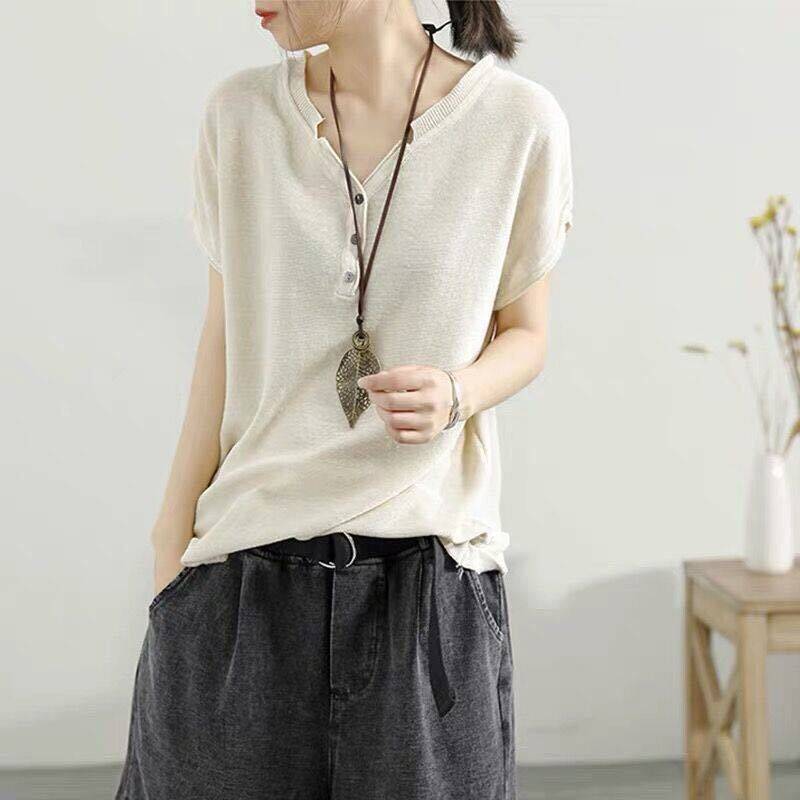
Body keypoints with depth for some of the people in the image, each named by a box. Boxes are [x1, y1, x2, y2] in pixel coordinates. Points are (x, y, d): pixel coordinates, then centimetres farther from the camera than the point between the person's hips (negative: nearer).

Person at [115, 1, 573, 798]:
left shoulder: (518, 121, -5)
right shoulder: (240, 113, 1)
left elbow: (524, 335, 6)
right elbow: (224, 338, 6)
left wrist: (457, 395, -17)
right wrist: (171, 546, 5)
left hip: (429, 577, -1)